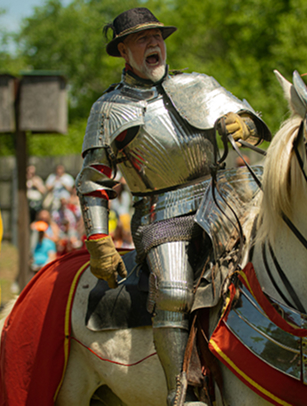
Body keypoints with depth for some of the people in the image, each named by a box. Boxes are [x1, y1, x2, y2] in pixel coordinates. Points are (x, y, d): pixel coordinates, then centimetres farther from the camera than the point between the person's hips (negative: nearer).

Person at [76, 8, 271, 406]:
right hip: (163, 215, -3)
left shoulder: (199, 86, 18)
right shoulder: (108, 110, 12)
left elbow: (250, 124, 16)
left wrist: (241, 123, -10)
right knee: (172, 293, -25)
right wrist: (98, 243, 0)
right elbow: (92, 182, 11)